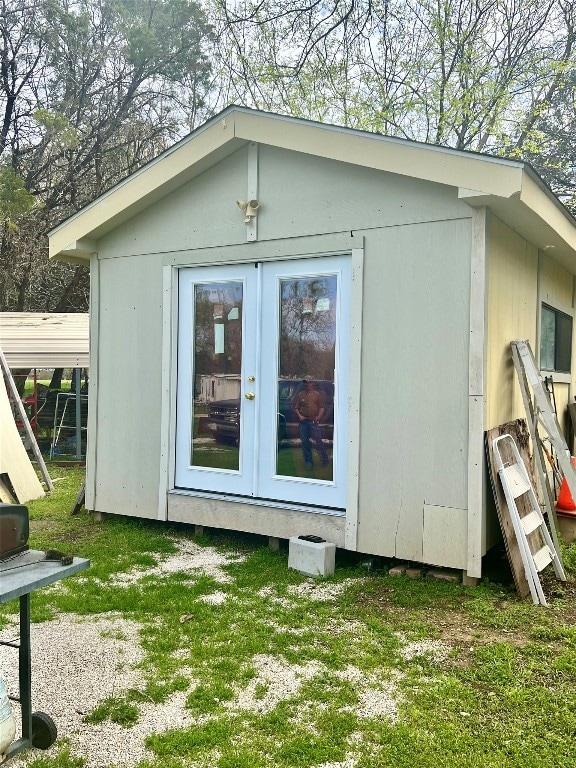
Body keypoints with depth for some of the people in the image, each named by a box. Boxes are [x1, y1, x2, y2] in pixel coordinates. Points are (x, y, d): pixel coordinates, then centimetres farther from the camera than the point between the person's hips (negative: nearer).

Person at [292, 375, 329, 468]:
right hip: (303, 422, 2)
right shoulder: (300, 394, 11)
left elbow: (322, 407, 6)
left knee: (318, 441, -6)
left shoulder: (317, 394, 8)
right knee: (305, 442, 5)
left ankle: (325, 460, 4)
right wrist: (299, 415, -6)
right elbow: (295, 408, 11)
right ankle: (308, 461, 14)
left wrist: (319, 417, -9)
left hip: (314, 421, -2)